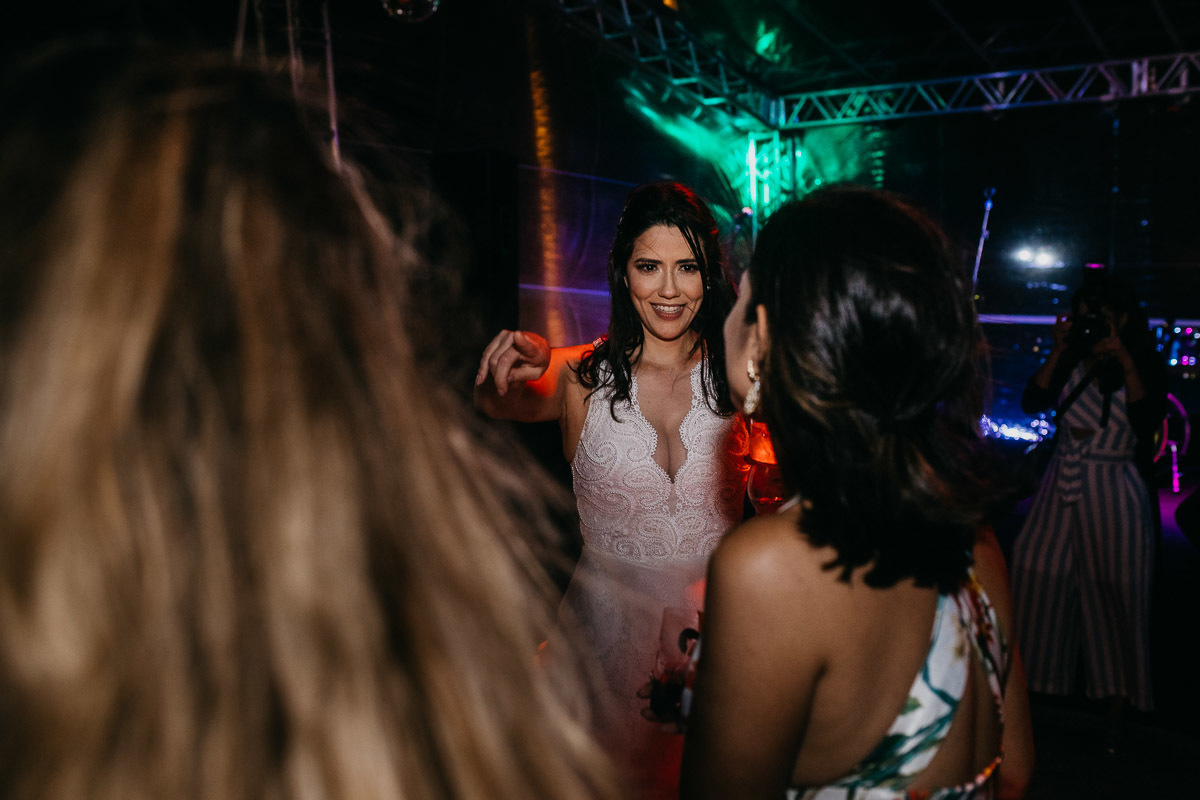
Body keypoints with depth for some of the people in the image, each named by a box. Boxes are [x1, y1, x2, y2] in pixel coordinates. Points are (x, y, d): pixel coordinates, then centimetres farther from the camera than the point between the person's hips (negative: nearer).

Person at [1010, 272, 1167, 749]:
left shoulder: (1146, 368, -2)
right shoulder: (1071, 362, 5)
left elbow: (1147, 422, -19)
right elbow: (1033, 402, -7)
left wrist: (1125, 361, -20)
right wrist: (1058, 352, -12)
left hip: (1113, 499, -3)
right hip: (1062, 493, 3)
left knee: (1112, 600, 3)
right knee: (1042, 583, 6)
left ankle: (1117, 708, 17)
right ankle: (1037, 679, 23)